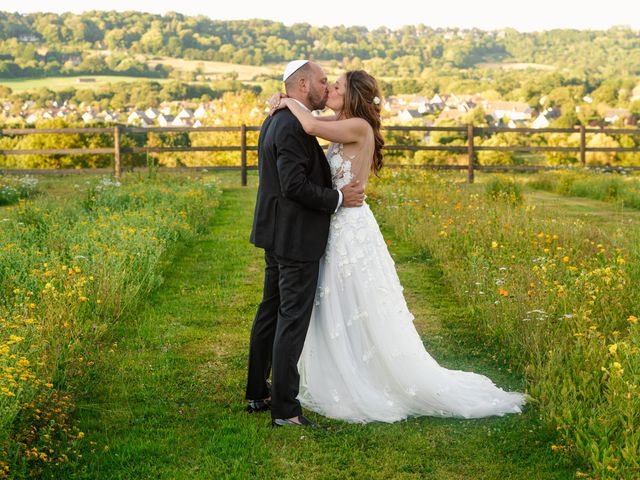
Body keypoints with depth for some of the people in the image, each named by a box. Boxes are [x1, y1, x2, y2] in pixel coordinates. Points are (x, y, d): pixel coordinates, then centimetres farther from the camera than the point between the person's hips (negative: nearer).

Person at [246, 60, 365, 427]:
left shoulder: (274, 122, 13)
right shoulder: (293, 127, -19)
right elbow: (295, 185, -25)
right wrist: (338, 198, -15)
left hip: (277, 236, 11)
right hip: (297, 239, -11)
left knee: (270, 312, 16)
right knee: (293, 320, -6)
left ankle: (258, 393, 26)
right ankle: (285, 410, 0)